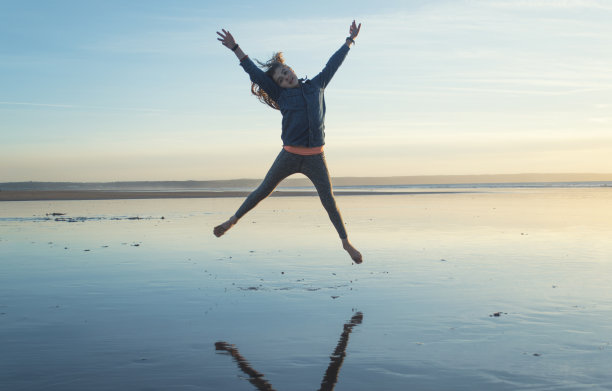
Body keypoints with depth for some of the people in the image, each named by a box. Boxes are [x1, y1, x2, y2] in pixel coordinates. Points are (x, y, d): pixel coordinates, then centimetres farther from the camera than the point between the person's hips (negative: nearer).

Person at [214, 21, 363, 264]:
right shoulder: (281, 95, 5)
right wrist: (235, 49, -2)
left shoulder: (316, 86, 10)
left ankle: (345, 242, 15)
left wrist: (350, 40, 25)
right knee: (263, 191, 8)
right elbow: (255, 73, 2)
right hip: (290, 155, 0)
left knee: (329, 201, 3)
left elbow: (333, 63, 18)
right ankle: (233, 220, 24)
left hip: (315, 157, 0)